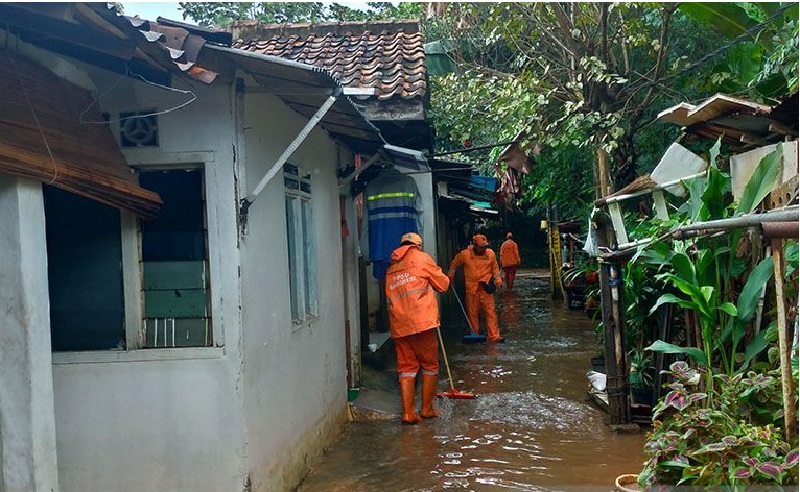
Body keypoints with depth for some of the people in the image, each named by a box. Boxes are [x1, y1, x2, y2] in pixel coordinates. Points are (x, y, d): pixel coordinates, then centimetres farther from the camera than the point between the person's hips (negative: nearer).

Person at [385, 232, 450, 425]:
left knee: (406, 367, 8)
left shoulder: (391, 267, 18)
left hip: (399, 325, 5)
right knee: (430, 366, 10)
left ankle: (408, 413, 2)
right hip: (422, 322, -5)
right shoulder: (421, 258, 2)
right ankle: (427, 409, 16)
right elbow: (443, 284, 5)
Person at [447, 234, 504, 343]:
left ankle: (494, 336, -6)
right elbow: (454, 263, 12)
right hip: (472, 289, 0)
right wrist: (450, 274, 12)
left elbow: (495, 268, 13)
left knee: (490, 312, -6)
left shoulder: (490, 254, -1)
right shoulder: (464, 254, -6)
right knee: (472, 313, 7)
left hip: (486, 288, 0)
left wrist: (497, 279, 2)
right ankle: (475, 335, 20)